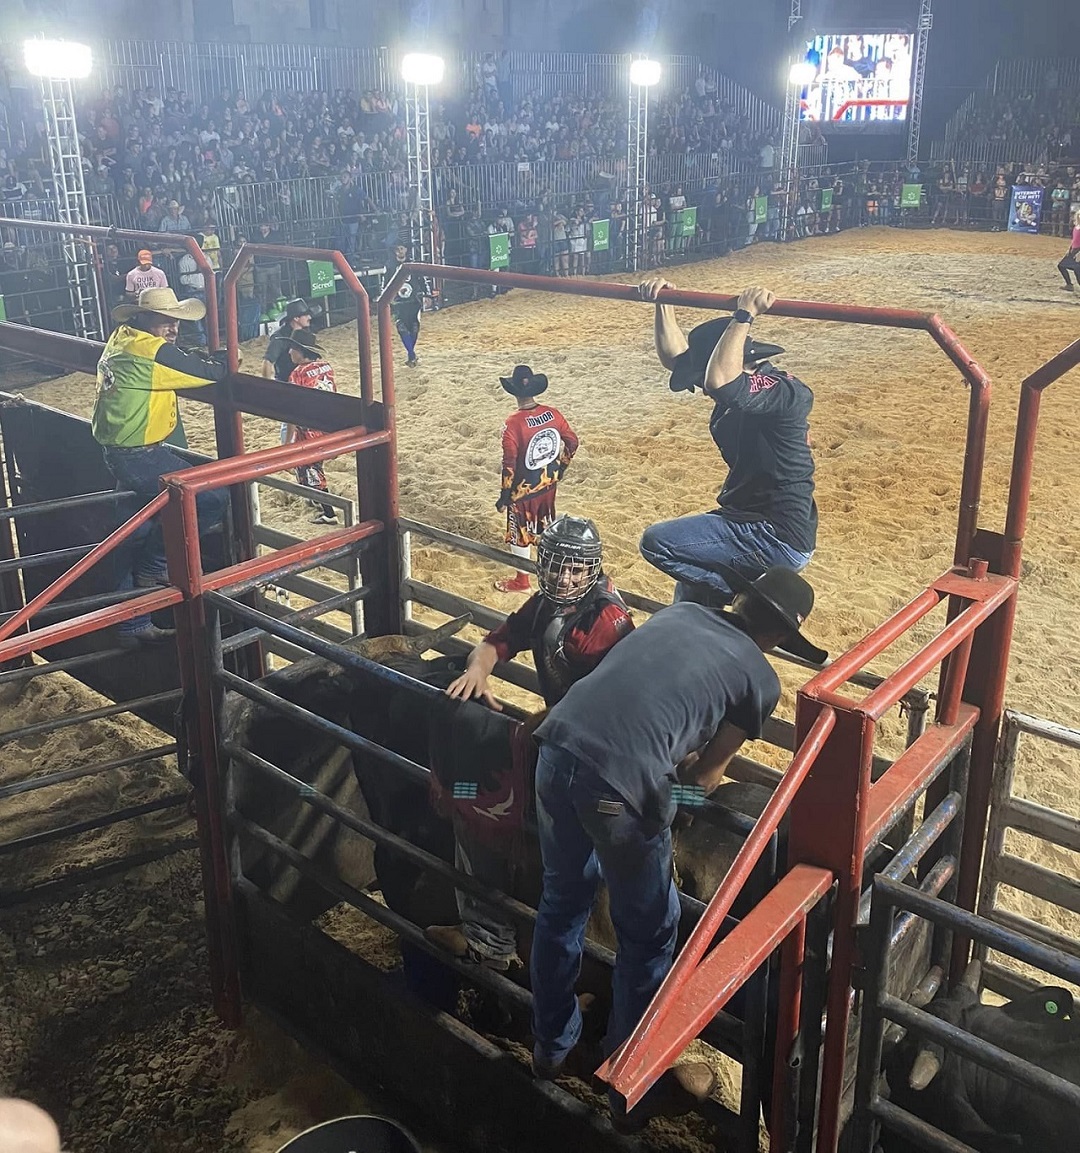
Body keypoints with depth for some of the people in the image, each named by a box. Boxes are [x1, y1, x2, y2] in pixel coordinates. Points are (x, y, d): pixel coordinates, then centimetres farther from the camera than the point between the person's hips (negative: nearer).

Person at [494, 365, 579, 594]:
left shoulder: (513, 423, -26)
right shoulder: (553, 414, -11)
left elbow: (509, 465, -23)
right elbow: (572, 442, 1)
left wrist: (504, 496, -12)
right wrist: (560, 468, 17)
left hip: (523, 489, -5)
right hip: (549, 483, 5)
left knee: (520, 532, 13)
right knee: (546, 525, 26)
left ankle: (521, 580, 27)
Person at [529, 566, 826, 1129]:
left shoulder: (678, 611, 21)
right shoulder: (761, 679, 8)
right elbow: (703, 777, 15)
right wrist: (705, 766, 36)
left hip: (558, 745, 6)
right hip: (622, 784, -6)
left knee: (561, 901, 27)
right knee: (647, 935, 18)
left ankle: (550, 1046, 48)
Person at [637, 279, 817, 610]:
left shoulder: (785, 393, -22)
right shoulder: (747, 386, 5)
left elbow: (720, 381, -40)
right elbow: (675, 356, 7)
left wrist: (744, 315, -34)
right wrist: (663, 304, -3)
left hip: (779, 540, -10)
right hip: (756, 523, 10)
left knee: (657, 542, -13)